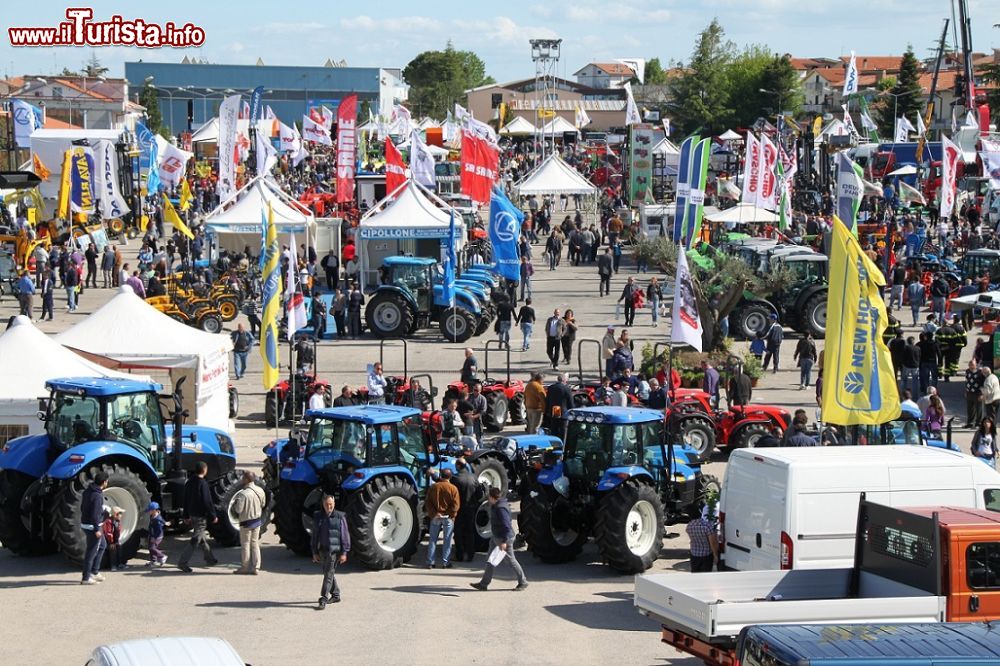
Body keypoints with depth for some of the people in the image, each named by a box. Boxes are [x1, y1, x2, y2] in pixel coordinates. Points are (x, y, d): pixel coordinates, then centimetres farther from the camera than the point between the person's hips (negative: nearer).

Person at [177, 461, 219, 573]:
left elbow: (186, 500, 14)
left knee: (202, 538, 21)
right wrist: (213, 516, -10)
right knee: (195, 540, -7)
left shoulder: (189, 482, 7)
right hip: (201, 516, -9)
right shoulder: (203, 484, -19)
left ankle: (209, 559, 34)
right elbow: (207, 501, -19)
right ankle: (182, 562, -11)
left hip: (192, 514, 9)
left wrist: (187, 515, 22)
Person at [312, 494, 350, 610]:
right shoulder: (318, 517, 5)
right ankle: (335, 595, 29)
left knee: (329, 574, -8)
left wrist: (344, 553, -7)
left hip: (334, 550, -5)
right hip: (322, 550, 5)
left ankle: (323, 600, -9)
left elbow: (345, 536, -3)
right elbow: (315, 535, 10)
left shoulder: (340, 517, -5)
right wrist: (315, 552, 7)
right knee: (328, 573, 14)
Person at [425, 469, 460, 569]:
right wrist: (450, 515, -5)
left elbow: (428, 502, -4)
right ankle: (445, 562, 4)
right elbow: (455, 505, -12)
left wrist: (434, 513, -7)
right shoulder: (453, 488, -8)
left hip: (435, 517, 2)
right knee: (447, 540, 5)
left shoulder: (433, 487, 0)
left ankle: (430, 562, 7)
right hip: (448, 518, -2)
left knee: (432, 540, 8)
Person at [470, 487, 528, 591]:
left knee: (511, 560, 1)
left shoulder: (501, 509, -23)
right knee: (490, 561, 9)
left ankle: (523, 582, 14)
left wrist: (504, 541, -29)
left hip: (504, 539, -10)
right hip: (497, 538, 10)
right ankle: (483, 584, 12)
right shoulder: (495, 506, 8)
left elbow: (507, 526, -27)